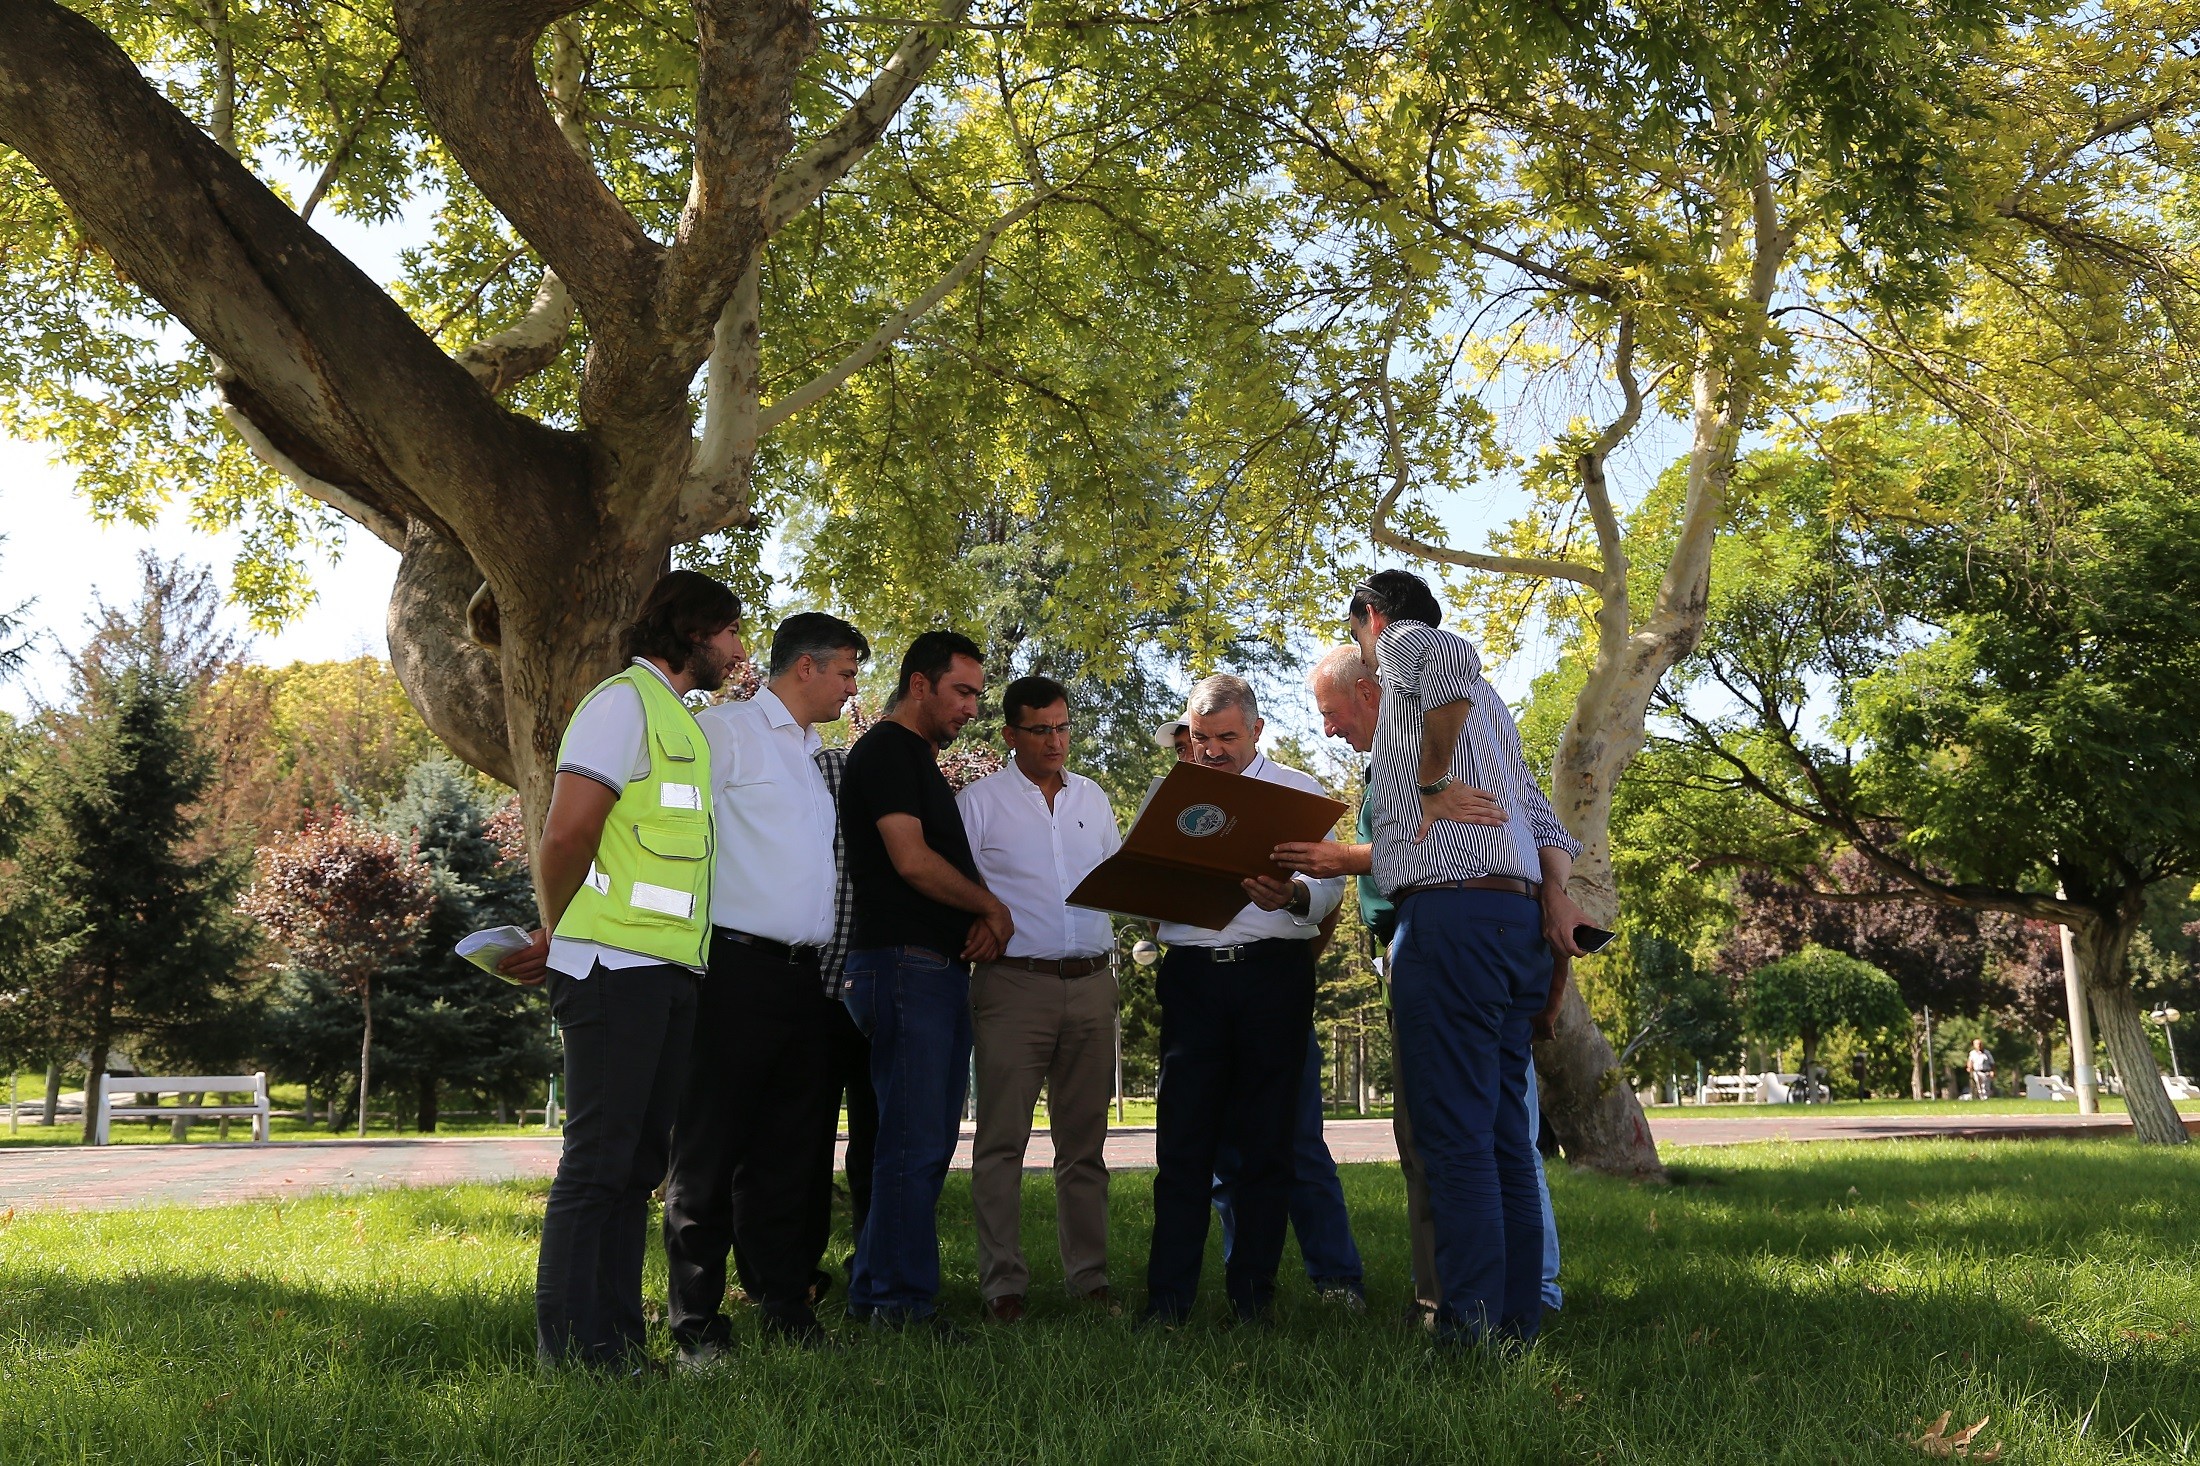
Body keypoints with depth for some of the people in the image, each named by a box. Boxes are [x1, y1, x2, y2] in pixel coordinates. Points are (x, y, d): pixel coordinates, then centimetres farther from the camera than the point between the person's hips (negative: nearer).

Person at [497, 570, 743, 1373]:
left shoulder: (681, 719, 23)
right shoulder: (625, 701, -6)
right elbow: (568, 833, -14)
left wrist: (559, 942, 14)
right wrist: (559, 934, 0)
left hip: (671, 972, 9)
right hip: (619, 964, -9)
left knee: (640, 1161, 11)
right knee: (599, 1158, -5)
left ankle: (617, 1345, 18)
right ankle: (569, 1349, 3)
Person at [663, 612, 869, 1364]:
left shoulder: (817, 758, 22)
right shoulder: (724, 731, -2)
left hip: (805, 977, 8)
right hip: (738, 969, -7)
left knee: (789, 1154, 11)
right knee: (710, 1152, -1)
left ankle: (786, 1309, 19)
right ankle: (697, 1325, 7)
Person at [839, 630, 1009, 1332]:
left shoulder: (922, 759, 23)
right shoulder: (886, 749, -7)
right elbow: (911, 860, -17)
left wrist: (984, 918, 3)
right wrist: (992, 905, -4)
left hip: (943, 968, 10)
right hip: (905, 963, -10)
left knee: (927, 1142, 12)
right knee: (915, 1143, -7)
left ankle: (877, 1290, 19)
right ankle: (905, 1302, 0)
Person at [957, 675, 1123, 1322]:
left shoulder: (1093, 798, 16)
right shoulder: (978, 802, 2)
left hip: (1092, 984, 4)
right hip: (1014, 984, -4)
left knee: (1084, 1140, 9)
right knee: (1002, 1140, -2)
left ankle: (1089, 1275, 16)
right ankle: (1003, 1282, 4)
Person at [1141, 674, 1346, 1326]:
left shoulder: (1299, 791, 11)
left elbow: (1330, 884, 1)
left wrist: (1294, 896, -21)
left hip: (1275, 972, -1)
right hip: (1192, 973, 1)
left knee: (1266, 1141, 2)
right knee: (1182, 1137, -2)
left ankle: (1253, 1293, 11)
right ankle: (1168, 1298, 3)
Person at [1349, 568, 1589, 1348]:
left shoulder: (1404, 642, 3)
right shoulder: (1483, 699, 29)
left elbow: (1450, 658, -24)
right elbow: (1543, 817, 21)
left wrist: (1432, 781, -14)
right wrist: (1556, 899, 6)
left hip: (1449, 916, -9)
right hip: (1519, 918, 9)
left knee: (1455, 1134, -8)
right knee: (1504, 1132, 11)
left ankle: (1470, 1326, -7)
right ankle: (1517, 1318, 14)